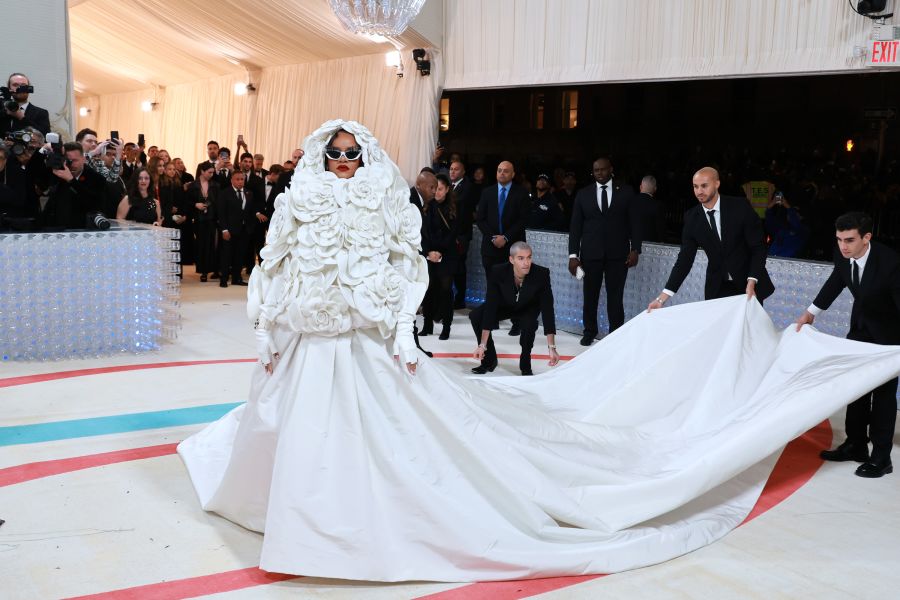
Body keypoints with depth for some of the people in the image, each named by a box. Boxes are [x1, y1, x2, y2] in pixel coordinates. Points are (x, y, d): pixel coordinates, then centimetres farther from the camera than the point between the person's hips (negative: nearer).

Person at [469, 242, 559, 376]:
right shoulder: (498, 272, -33)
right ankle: (489, 360, 0)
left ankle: (525, 366, -7)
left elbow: (547, 310, -32)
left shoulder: (541, 274, -34)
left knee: (529, 324, -34)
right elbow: (490, 307, -32)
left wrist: (552, 347, -39)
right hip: (505, 305, 1)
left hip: (529, 308, -1)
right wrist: (482, 345, -36)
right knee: (475, 316, -22)